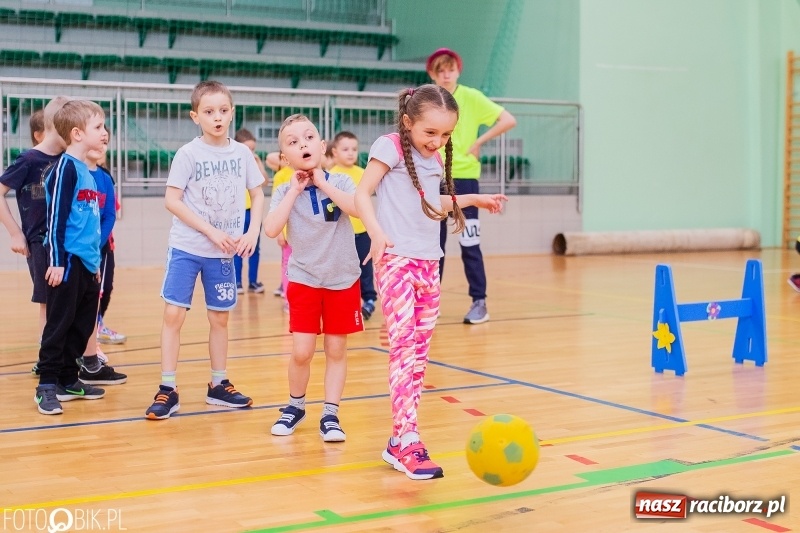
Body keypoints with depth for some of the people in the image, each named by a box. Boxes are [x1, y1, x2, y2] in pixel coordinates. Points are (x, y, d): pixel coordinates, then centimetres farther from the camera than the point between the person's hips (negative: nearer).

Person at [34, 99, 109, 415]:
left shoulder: (86, 170, 15)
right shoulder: (65, 168, -11)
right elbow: (56, 216, -15)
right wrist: (56, 260, -18)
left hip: (87, 264, 9)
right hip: (68, 262, -9)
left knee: (83, 325, 13)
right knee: (59, 324, -3)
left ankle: (68, 380, 22)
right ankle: (47, 386, 4)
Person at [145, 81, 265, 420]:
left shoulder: (241, 153, 1)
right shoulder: (188, 154, -8)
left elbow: (257, 194, 9)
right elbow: (172, 200, -11)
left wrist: (253, 231, -6)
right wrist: (212, 231, -16)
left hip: (224, 252, 3)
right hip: (186, 247, -3)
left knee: (220, 317, 12)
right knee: (173, 315, -6)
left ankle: (218, 386, 25)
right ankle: (167, 390, 1)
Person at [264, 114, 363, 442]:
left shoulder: (339, 182, -5)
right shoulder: (285, 192, -3)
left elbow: (359, 209, -24)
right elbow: (271, 229, -19)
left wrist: (323, 184, -19)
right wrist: (295, 190, -16)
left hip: (343, 280, 0)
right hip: (303, 280, 0)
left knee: (336, 351, 5)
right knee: (302, 351, -4)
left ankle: (330, 415, 15)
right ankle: (295, 406, 21)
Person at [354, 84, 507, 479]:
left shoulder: (435, 160, 15)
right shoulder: (390, 147, -6)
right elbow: (362, 193, -12)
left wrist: (471, 199, 25)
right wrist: (376, 232, -28)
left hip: (428, 262, 8)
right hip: (396, 260, -8)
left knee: (420, 350, 6)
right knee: (404, 345, -15)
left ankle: (400, 438, 12)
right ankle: (406, 441, -17)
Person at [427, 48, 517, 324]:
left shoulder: (470, 97, -5)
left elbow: (509, 120, -8)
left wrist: (479, 142, -10)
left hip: (463, 177, -3)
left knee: (469, 243, -3)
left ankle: (479, 302, 5)